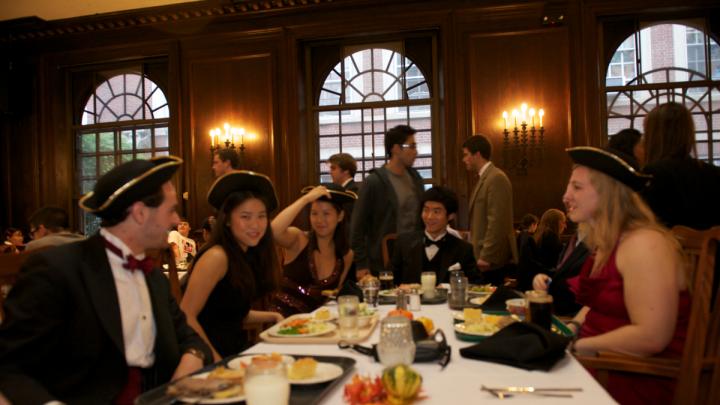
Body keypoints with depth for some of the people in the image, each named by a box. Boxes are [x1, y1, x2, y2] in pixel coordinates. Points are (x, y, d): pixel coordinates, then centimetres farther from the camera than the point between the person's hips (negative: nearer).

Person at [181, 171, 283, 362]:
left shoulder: (248, 256, 7)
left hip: (236, 350, 8)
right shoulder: (217, 257, -16)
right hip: (213, 359, -7)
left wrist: (273, 316, 5)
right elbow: (186, 316, -18)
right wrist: (216, 360, -19)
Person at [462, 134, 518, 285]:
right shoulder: (484, 178, 15)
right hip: (486, 256, 9)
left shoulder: (496, 178, -14)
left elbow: (497, 222, -20)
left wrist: (486, 257, -19)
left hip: (493, 259, -9)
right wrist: (481, 255, 15)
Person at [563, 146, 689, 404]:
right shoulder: (605, 244, 8)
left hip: (636, 378, -7)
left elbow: (651, 337, -26)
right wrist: (571, 328, -2)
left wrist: (577, 346, -17)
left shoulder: (643, 244, -20)